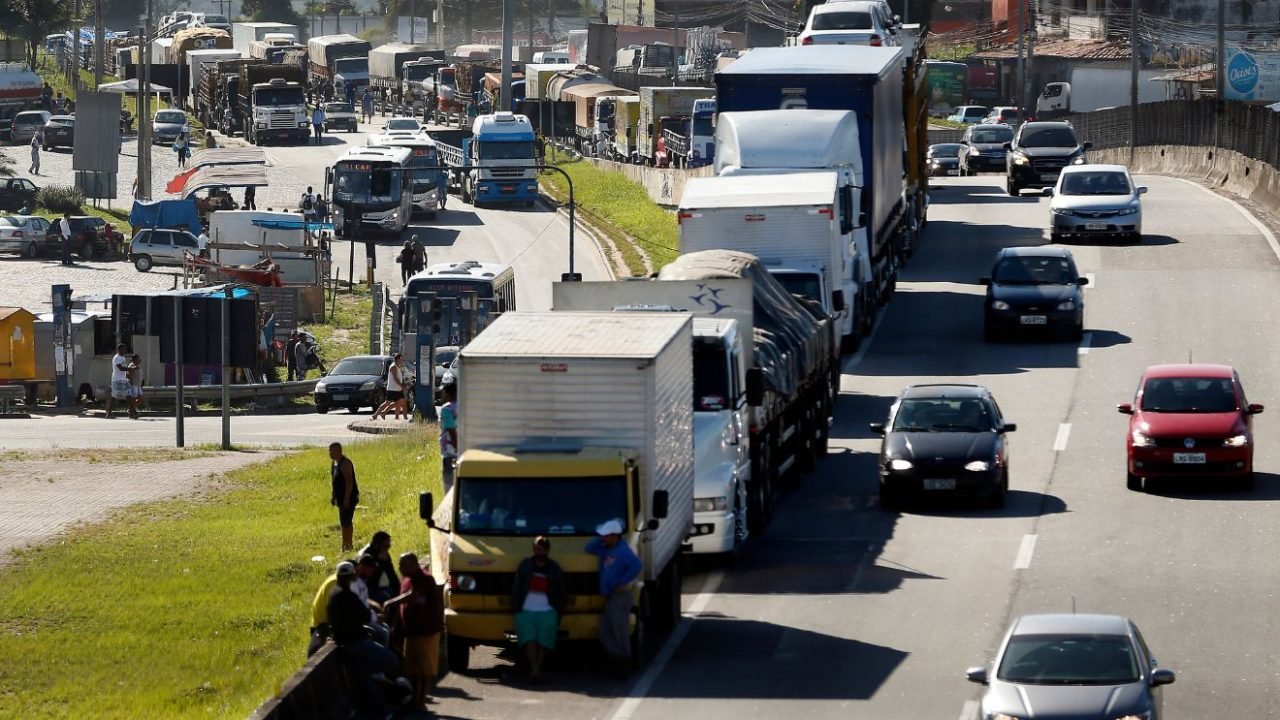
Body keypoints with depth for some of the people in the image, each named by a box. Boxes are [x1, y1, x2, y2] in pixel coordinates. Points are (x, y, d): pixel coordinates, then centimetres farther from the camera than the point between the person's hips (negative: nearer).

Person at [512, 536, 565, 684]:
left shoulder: (555, 569, 7)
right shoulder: (525, 566, 7)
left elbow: (561, 594, 11)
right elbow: (516, 589, 8)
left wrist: (558, 615, 5)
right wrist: (516, 609, 1)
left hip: (547, 612, 0)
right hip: (526, 611, 0)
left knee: (542, 644, -3)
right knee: (530, 641, -13)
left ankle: (537, 671, 8)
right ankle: (535, 671, -18)